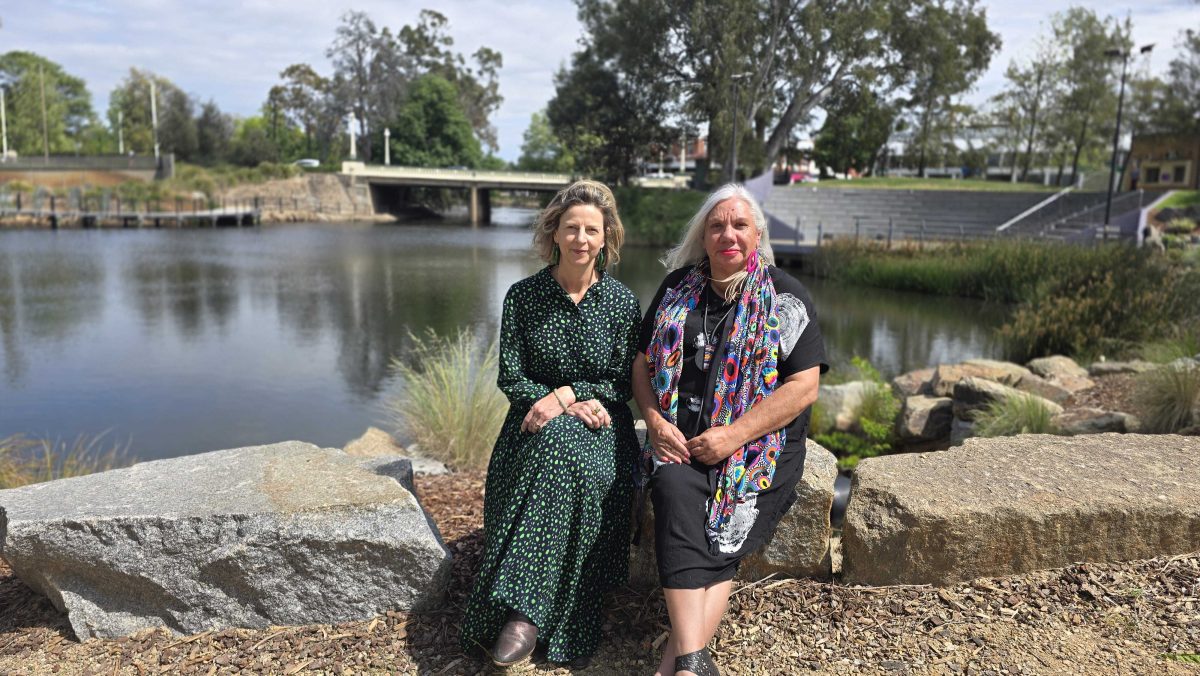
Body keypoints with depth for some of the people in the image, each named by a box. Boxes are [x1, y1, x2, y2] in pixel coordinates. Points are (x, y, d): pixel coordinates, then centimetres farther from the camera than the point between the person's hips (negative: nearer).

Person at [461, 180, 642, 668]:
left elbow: (622, 384, 2)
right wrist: (575, 405, -13)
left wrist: (564, 395, -14)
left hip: (601, 427, 0)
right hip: (537, 423, 1)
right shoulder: (523, 296, 3)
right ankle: (527, 614, -35)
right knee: (560, 446, -36)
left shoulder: (621, 302, 2)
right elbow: (511, 379, 1)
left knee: (558, 450, -35)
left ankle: (523, 611, -35)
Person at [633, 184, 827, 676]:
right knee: (677, 498, -28)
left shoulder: (785, 297, 3)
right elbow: (643, 362, 15)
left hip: (760, 443, -1)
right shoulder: (678, 287, 13)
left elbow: (804, 386, -5)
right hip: (680, 438, 1)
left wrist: (734, 436, -15)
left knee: (722, 538, -24)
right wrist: (655, 422, -4)